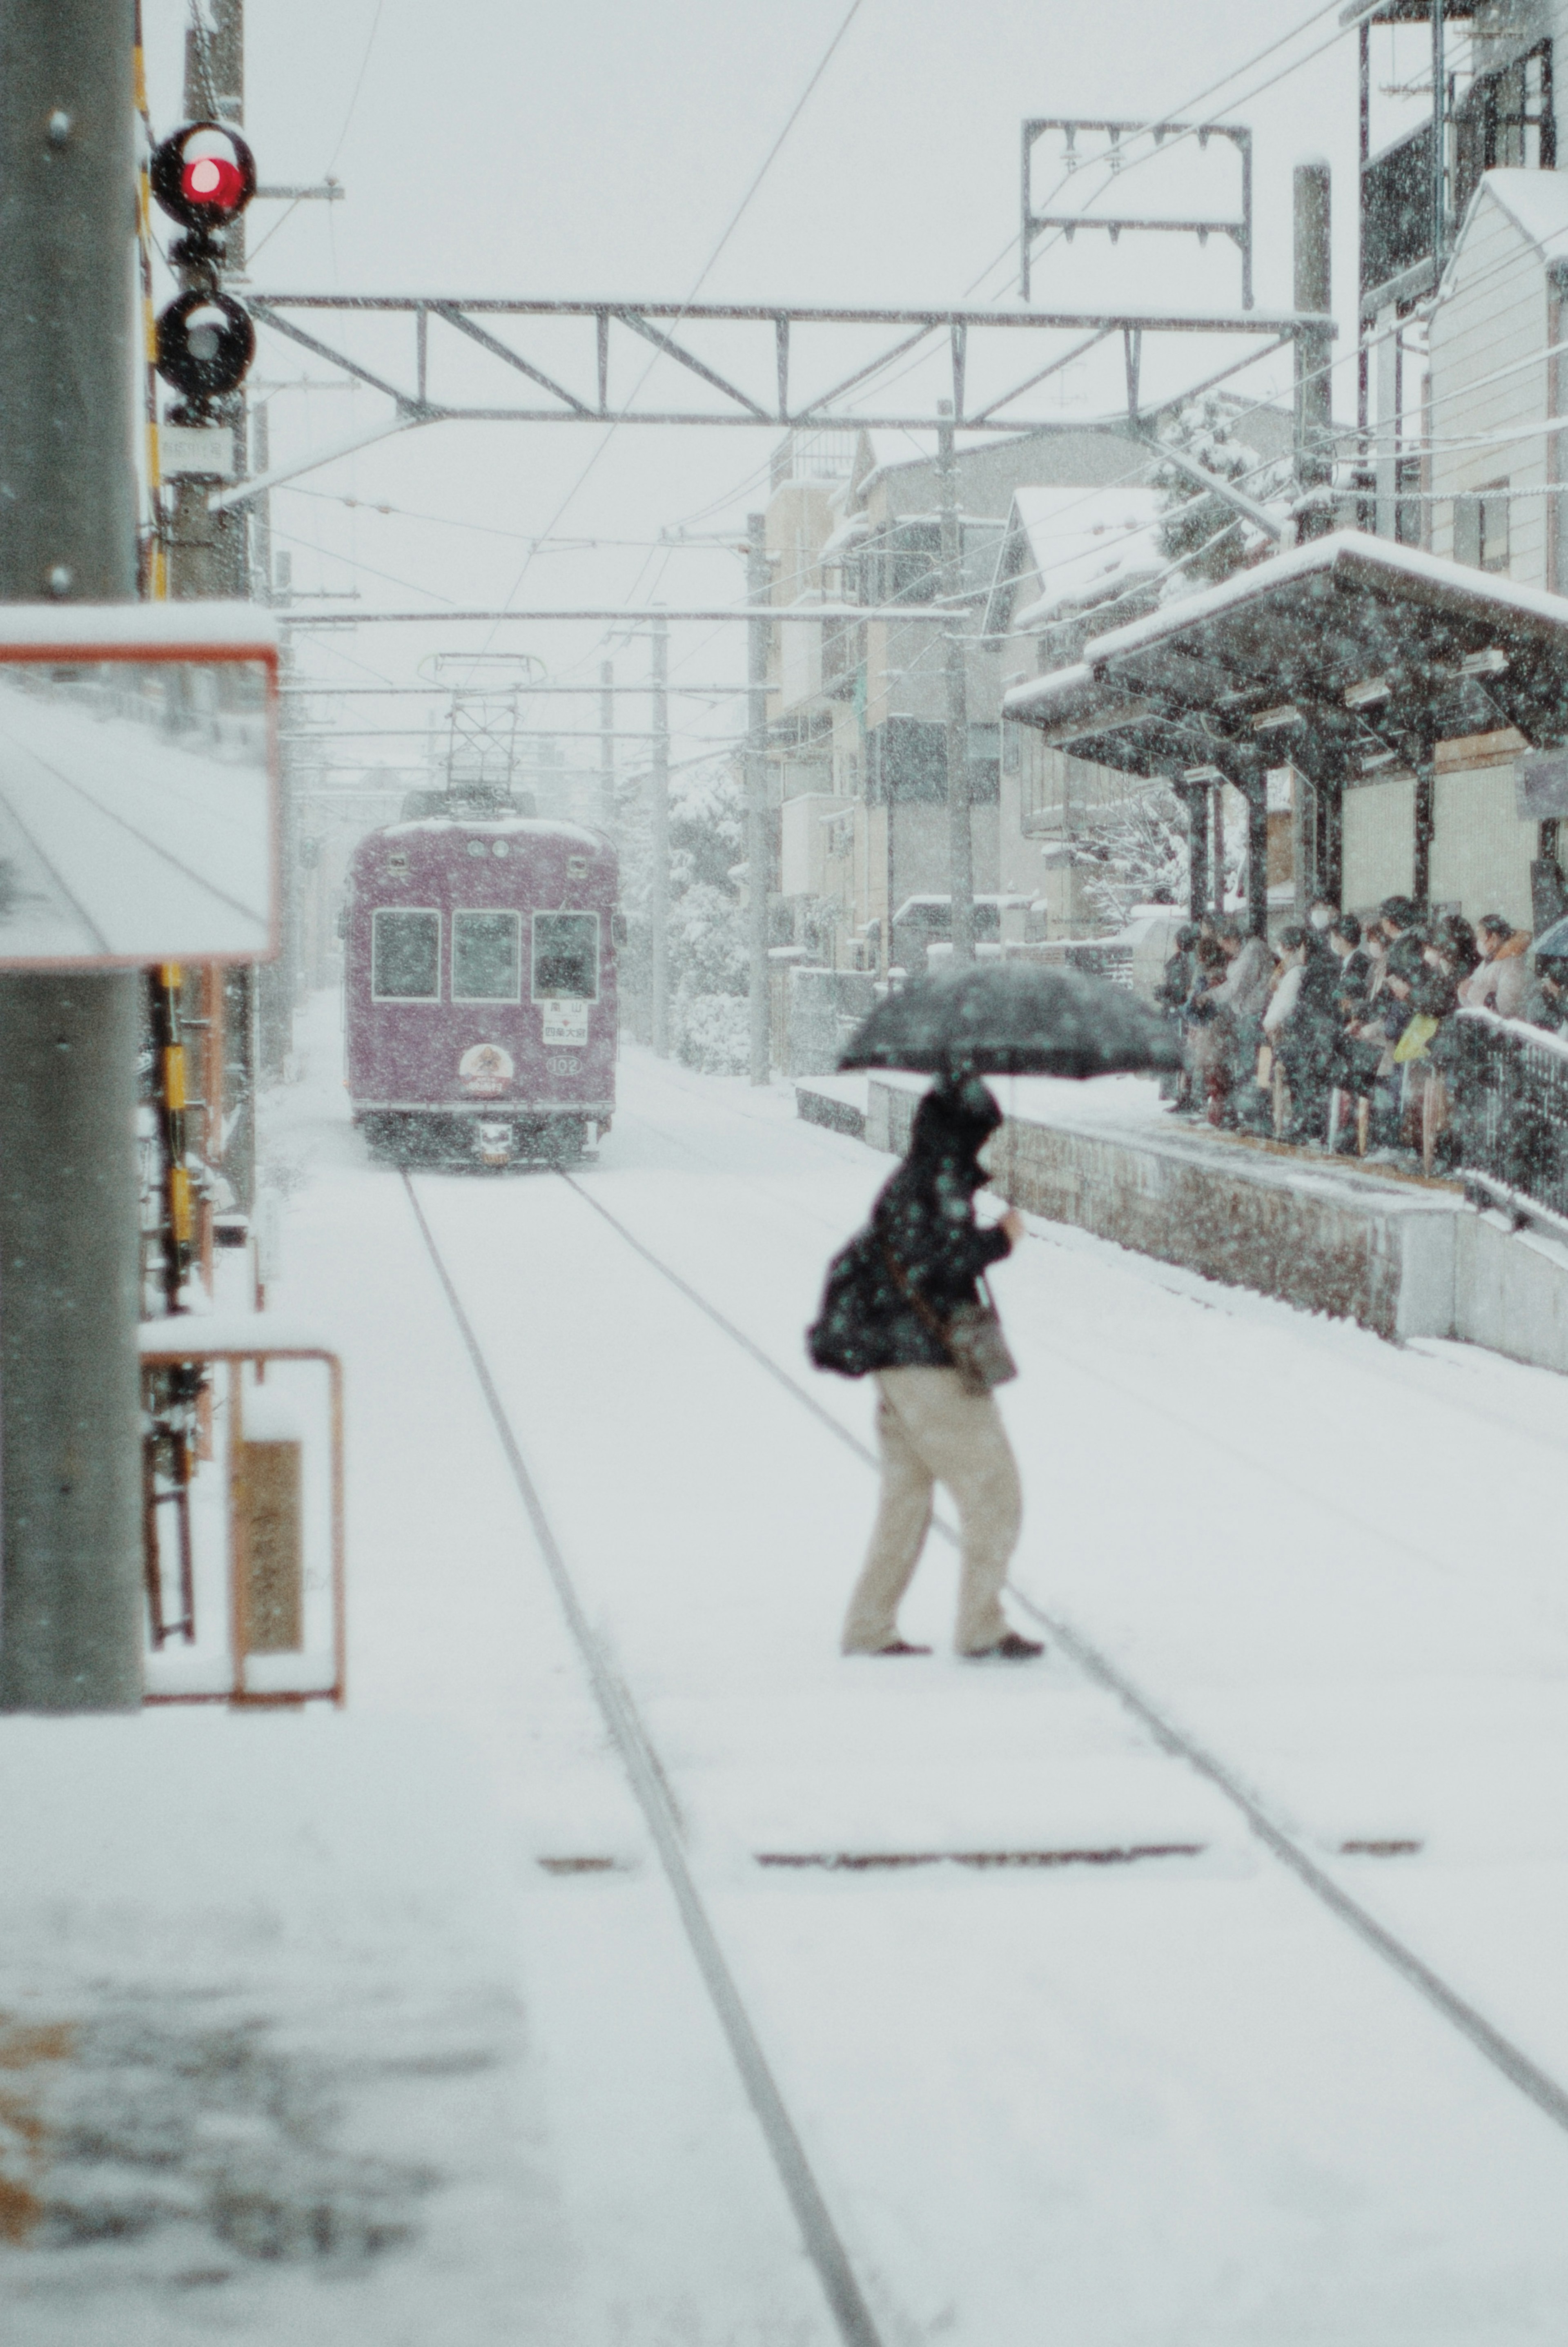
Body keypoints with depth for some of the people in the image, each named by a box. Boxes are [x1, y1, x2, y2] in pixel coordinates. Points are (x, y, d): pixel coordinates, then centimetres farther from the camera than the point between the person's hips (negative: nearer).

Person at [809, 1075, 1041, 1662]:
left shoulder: (908, 1180, 14)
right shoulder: (942, 1181, -14)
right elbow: (938, 1261, -24)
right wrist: (1001, 1239, -11)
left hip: (893, 1364, 10)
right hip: (932, 1362, -10)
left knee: (906, 1494, 15)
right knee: (993, 1490, -2)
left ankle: (869, 1625, 16)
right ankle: (981, 1628, 0)